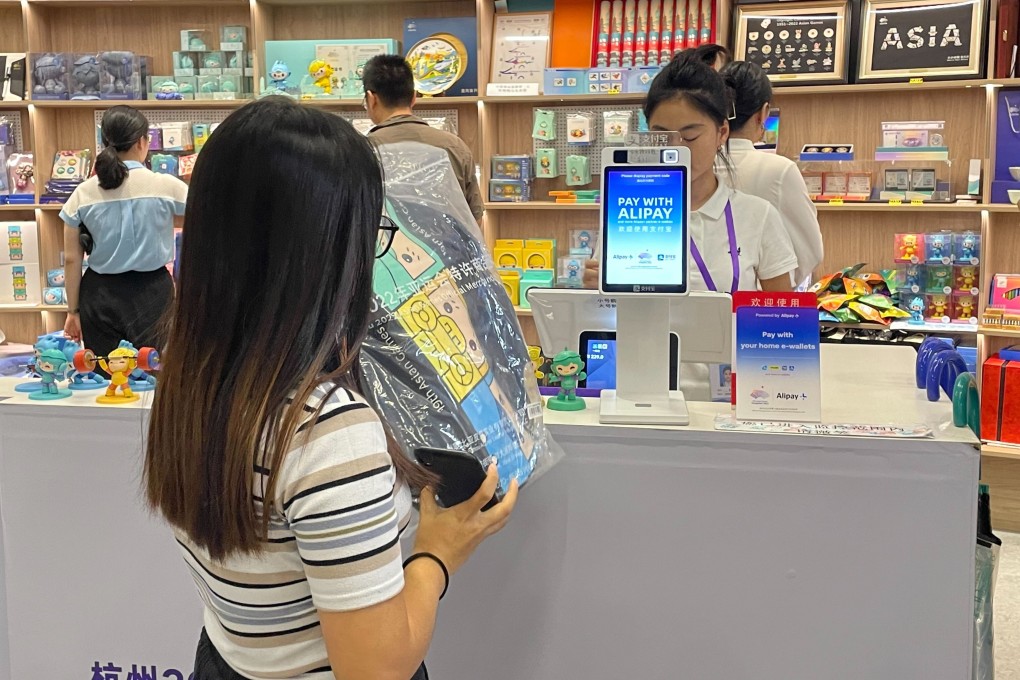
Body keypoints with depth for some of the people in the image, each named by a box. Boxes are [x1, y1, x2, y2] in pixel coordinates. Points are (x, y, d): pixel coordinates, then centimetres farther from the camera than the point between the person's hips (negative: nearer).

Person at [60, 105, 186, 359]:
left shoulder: (83, 194, -1)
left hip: (101, 296, 2)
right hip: (151, 293, -2)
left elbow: (72, 259, 3)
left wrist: (73, 310, 11)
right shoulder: (166, 186, -9)